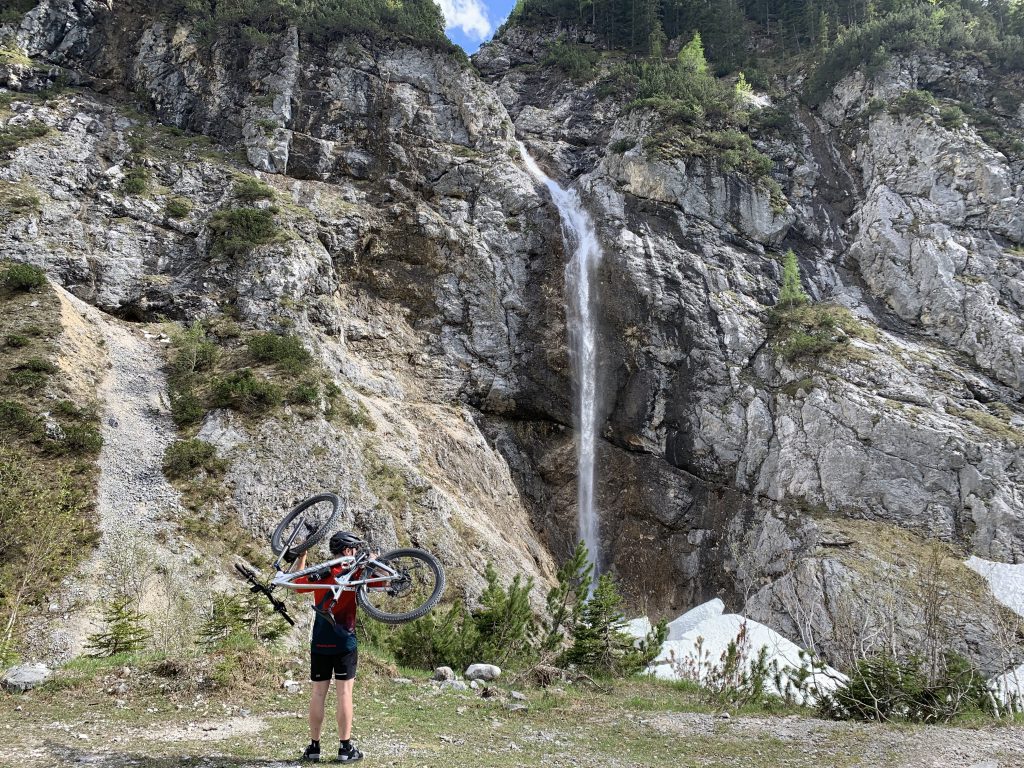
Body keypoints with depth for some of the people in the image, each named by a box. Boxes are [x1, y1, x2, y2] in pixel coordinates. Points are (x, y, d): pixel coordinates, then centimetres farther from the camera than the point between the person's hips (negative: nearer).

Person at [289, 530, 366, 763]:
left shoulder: (318, 575, -1)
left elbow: (296, 582, 18)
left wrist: (302, 555, 23)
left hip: (319, 643, 3)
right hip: (345, 643, -3)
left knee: (318, 693, 8)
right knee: (344, 693, 0)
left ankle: (314, 747, 13)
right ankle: (345, 748, 3)